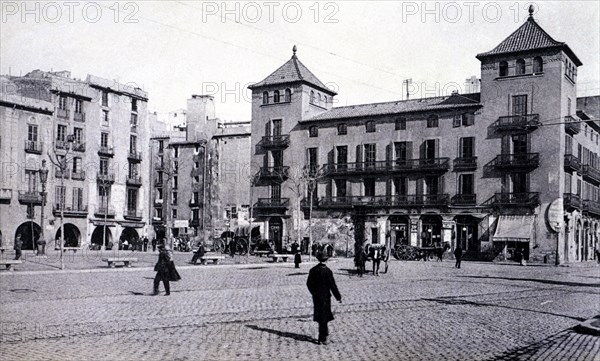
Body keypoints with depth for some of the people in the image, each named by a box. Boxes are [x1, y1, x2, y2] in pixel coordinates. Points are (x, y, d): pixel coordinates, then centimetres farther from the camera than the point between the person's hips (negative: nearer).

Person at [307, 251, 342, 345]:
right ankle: (322, 339, 3)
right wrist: (338, 297, -4)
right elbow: (332, 285, -14)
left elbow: (309, 283, 7)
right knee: (324, 319, 2)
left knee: (320, 316, 18)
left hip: (316, 296, 5)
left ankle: (324, 332, 33)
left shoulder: (313, 270, -1)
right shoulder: (327, 271, -16)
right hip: (325, 296, -5)